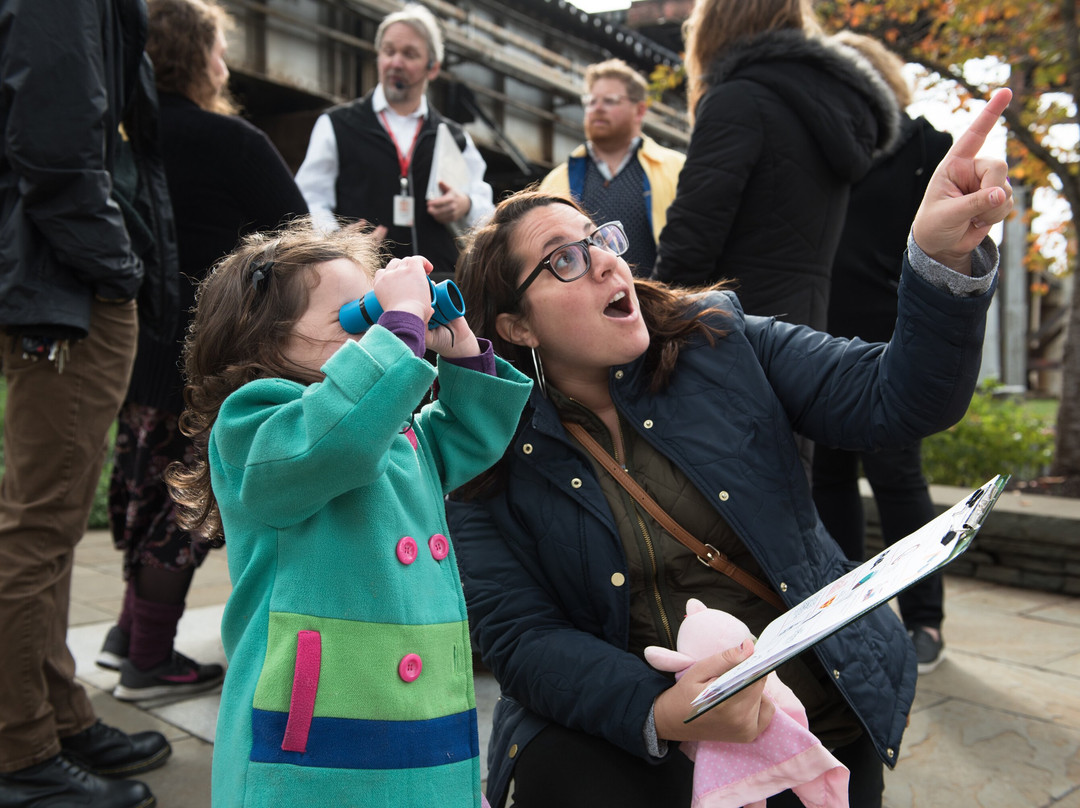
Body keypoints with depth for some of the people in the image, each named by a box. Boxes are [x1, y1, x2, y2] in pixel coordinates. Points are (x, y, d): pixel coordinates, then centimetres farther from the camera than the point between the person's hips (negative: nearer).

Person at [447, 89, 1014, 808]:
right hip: (624, 741, -3)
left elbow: (897, 397, -7)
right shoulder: (486, 461, -6)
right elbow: (520, 639, -10)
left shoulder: (719, 340, -1)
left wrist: (945, 259, -24)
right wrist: (660, 712, -26)